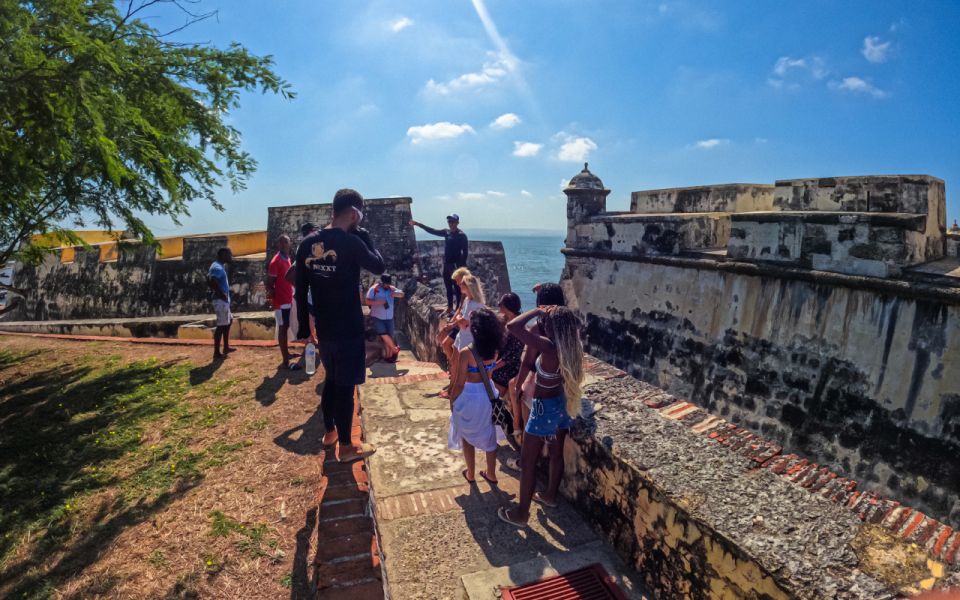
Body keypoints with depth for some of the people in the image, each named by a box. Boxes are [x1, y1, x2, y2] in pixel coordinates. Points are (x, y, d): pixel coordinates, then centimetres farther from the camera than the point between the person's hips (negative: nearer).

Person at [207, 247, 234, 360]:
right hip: (221, 300, -11)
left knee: (229, 321, 21)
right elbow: (212, 282, -32)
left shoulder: (219, 266, 14)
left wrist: (221, 294, 14)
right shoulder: (218, 268, -18)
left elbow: (209, 280, 22)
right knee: (221, 325, -5)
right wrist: (222, 294, -21)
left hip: (224, 300, 11)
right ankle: (217, 353, 0)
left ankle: (226, 347, 30)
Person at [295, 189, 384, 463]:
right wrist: (364, 236, 3)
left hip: (323, 328, 7)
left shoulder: (308, 243, 3)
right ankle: (346, 446, 17)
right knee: (345, 386, 4)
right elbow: (379, 266, -2)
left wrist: (303, 326, 15)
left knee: (331, 379, 23)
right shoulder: (351, 242, -18)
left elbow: (300, 289, 7)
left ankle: (330, 432, 38)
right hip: (348, 329, -7)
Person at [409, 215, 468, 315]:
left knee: (458, 288, -1)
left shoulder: (462, 235, -11)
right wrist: (418, 224, 11)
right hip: (447, 264, 7)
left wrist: (463, 266, -20)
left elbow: (465, 252, -14)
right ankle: (450, 307, 25)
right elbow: (432, 231, 13)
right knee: (448, 287, 14)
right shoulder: (446, 232, 8)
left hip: (456, 265, -7)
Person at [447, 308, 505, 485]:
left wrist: (452, 401, -2)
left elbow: (459, 383, -17)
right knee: (489, 435, 21)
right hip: (488, 394, 5)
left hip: (470, 396, -5)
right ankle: (491, 474, 35)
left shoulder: (466, 352, -24)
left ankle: (470, 474, 34)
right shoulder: (494, 349, -9)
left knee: (468, 436, 18)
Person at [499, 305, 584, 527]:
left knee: (527, 462, 9)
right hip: (563, 405, 8)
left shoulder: (548, 347, -32)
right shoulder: (573, 347, -10)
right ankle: (550, 495, 47)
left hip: (545, 409, -8)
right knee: (556, 454, 25)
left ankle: (521, 513, 23)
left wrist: (537, 311, -24)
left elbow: (512, 326, -37)